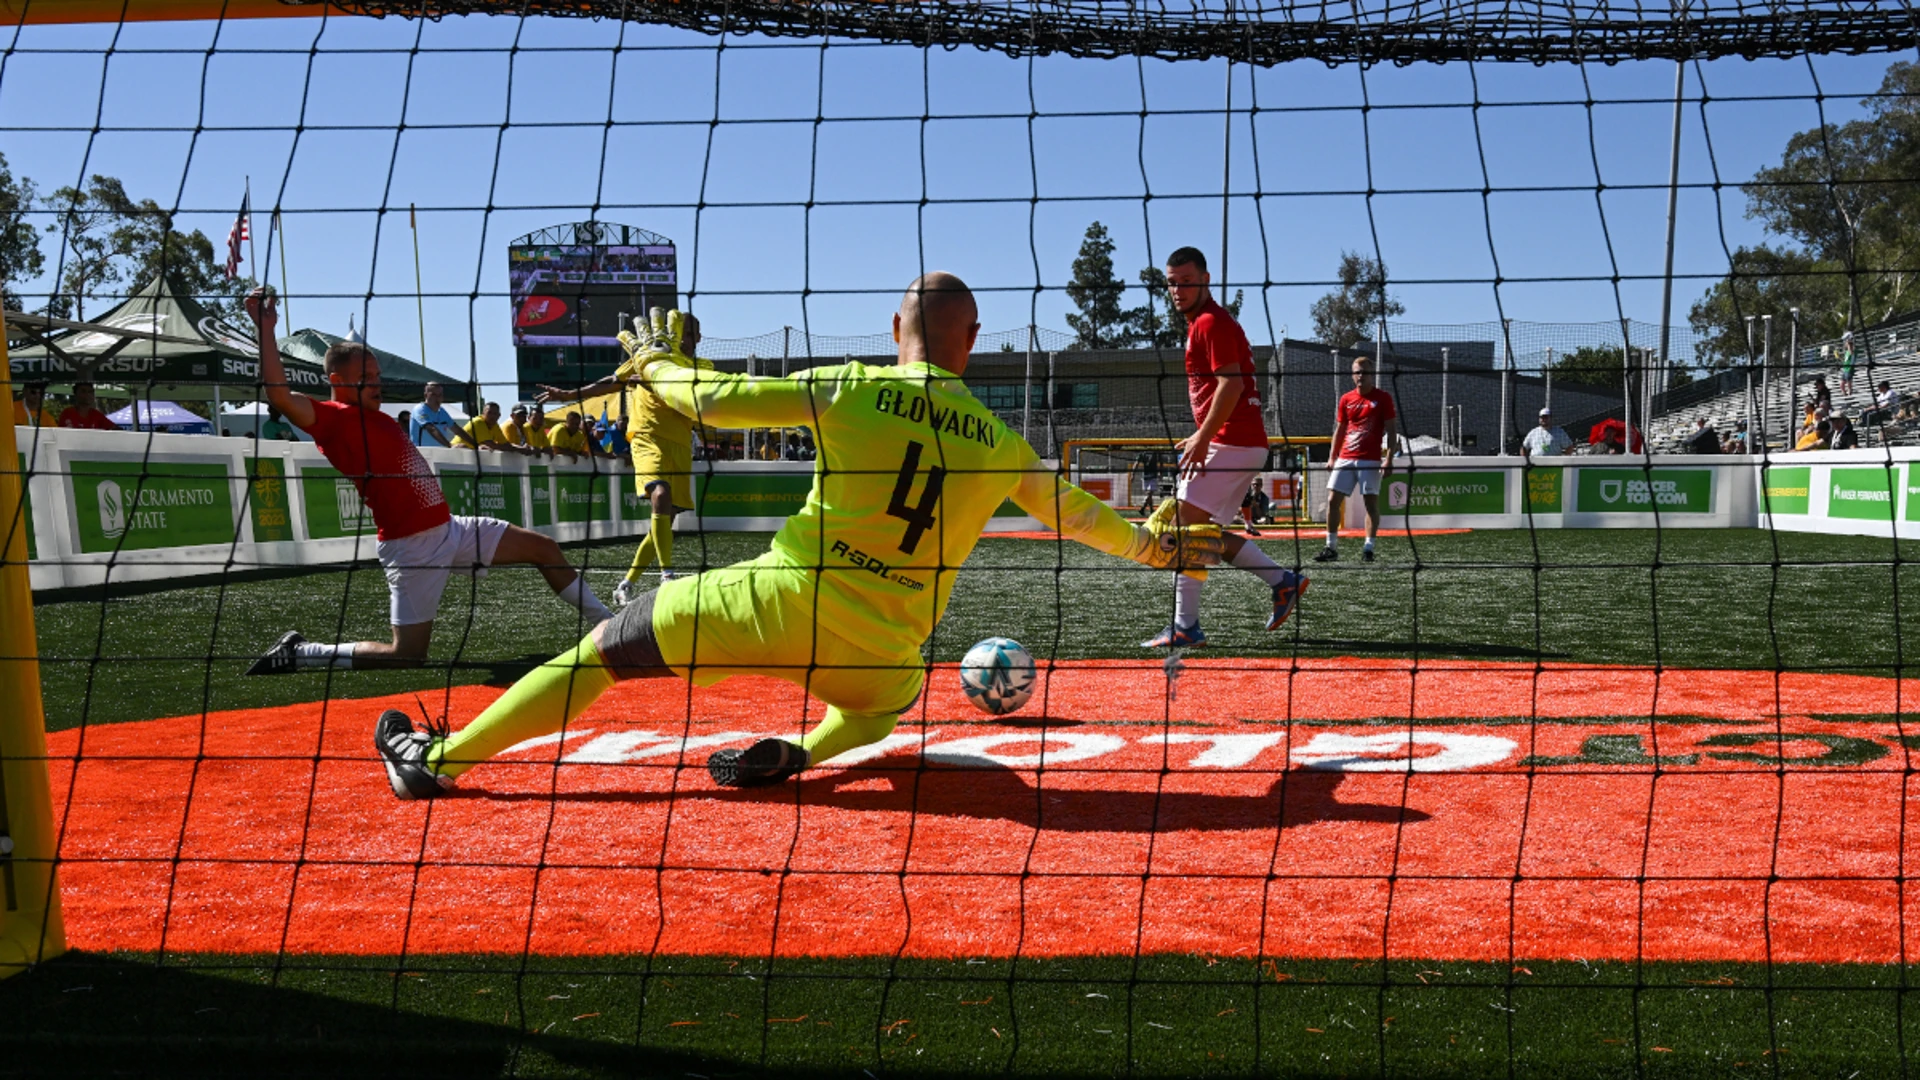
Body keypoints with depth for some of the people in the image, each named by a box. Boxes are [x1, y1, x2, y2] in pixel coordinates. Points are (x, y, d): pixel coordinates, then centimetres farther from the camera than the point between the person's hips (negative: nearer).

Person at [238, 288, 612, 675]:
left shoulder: (375, 417, 12)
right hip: (412, 547, -9)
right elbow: (280, 395, -30)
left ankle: (607, 622, 25)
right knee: (408, 654, -5)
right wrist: (265, 327, -32)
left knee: (543, 548, 13)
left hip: (449, 528, 9)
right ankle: (298, 653, 10)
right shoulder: (333, 418, -13)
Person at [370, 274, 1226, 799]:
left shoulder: (849, 388, -1)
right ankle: (804, 751, 8)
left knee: (604, 649, 12)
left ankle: (438, 761, 15)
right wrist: (1157, 546, 34)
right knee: (888, 697, 38)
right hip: (882, 650, 2)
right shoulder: (995, 440, 6)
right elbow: (1072, 512, 18)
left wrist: (655, 362, 21)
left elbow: (713, 400, 0)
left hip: (781, 602, -2)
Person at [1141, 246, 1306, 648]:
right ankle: (1282, 580, 14)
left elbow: (1231, 384, -20)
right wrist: (1199, 438, 21)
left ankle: (1185, 627, -12)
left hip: (1230, 443, -10)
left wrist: (1202, 439, -23)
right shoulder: (1206, 322, 22)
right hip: (1246, 444, 10)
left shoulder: (1211, 322, -9)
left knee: (1186, 526, -11)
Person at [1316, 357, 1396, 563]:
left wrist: (1389, 458, -11)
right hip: (1345, 459, 4)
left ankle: (1368, 548, 1)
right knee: (1333, 500, -2)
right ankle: (1331, 547, 3)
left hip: (1370, 460, -4)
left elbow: (1390, 430, -1)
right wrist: (1332, 458, 11)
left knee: (1371, 502, -4)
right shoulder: (1346, 399, 12)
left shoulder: (1383, 398, 1)